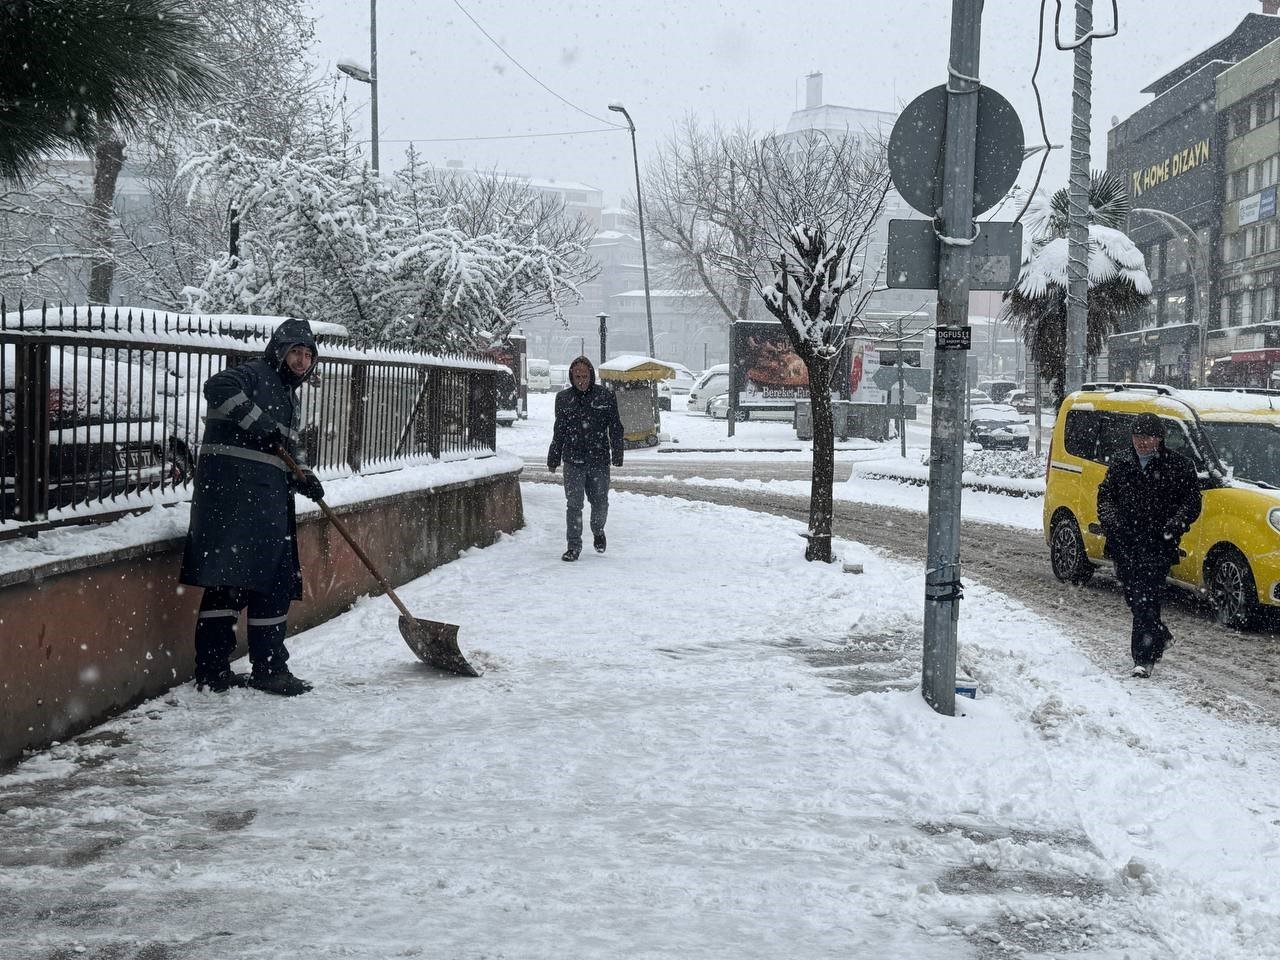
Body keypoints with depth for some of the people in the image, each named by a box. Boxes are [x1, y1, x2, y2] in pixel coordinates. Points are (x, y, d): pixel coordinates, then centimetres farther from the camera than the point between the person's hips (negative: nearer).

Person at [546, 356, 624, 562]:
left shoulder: (605, 396, 0)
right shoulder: (563, 398, 5)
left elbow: (615, 428, 4)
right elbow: (559, 432, 12)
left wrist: (617, 455, -2)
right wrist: (553, 459, 12)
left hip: (599, 460, 0)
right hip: (573, 461, 0)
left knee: (600, 502, 10)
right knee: (574, 504, -3)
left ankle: (598, 530, 39)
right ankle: (574, 546, 5)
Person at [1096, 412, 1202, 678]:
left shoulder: (1178, 466, -1)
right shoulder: (1120, 462, 10)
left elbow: (1192, 502, 1)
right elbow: (1105, 495, 15)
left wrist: (1173, 526, -14)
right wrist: (1111, 521, -1)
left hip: (1158, 546, -5)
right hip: (1124, 544, 5)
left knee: (1146, 599, -12)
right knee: (1133, 596, 14)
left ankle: (1144, 658, -10)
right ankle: (1159, 636, 38)